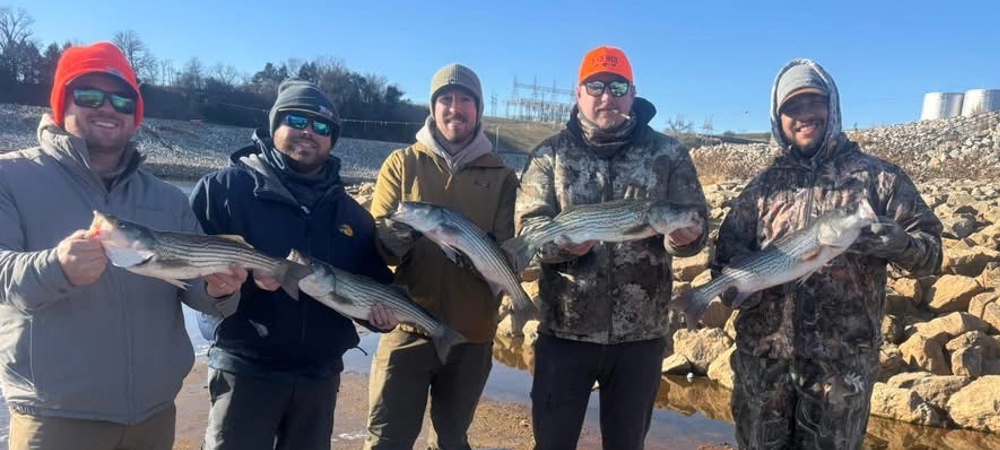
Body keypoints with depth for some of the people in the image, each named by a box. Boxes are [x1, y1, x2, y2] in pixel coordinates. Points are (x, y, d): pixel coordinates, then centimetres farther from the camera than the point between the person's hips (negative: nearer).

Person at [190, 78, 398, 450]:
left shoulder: (351, 213, 10)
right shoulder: (226, 187, -4)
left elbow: (375, 274, 15)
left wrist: (382, 308, -6)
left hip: (321, 374, 5)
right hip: (246, 369, -4)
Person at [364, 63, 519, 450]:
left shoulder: (501, 177, 5)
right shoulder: (402, 163, 4)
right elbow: (374, 238, -4)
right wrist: (392, 239, -28)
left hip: (472, 332, 2)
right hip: (408, 325, -1)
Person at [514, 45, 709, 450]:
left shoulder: (668, 154, 3)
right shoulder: (551, 154, 1)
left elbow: (697, 221, -2)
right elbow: (528, 225, -7)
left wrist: (686, 234, -26)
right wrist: (562, 241, -29)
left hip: (641, 334, 1)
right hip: (564, 330, 0)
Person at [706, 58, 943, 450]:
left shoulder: (876, 176, 1)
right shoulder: (765, 184, 8)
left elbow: (930, 252, 0)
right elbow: (728, 248, 9)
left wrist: (897, 243, -23)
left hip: (843, 359, -2)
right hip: (763, 354, 2)